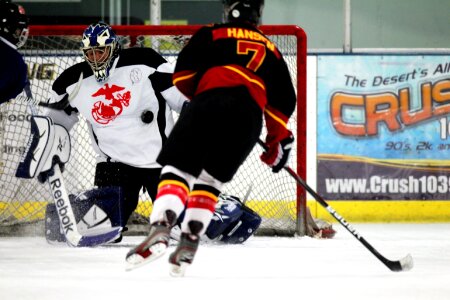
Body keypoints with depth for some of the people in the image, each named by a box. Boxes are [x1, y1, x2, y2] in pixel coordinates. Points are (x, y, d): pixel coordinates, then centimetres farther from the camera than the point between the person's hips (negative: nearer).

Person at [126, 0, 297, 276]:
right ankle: (190, 243, 2)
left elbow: (182, 76, 10)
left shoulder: (210, 35, 19)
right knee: (210, 179, 18)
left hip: (209, 105, -3)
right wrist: (279, 141, 34)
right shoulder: (271, 51, 30)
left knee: (178, 169, -2)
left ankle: (160, 229, -28)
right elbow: (283, 100, 26)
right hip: (249, 117, 3)